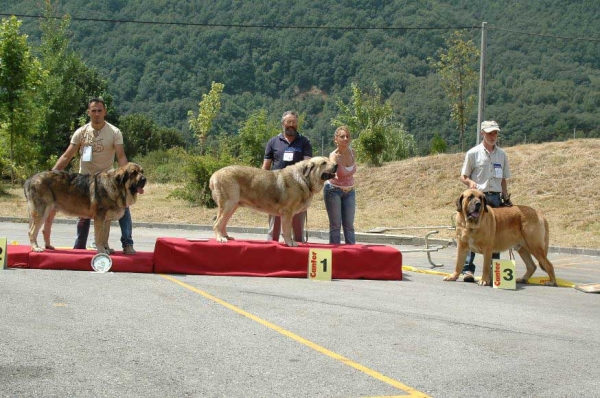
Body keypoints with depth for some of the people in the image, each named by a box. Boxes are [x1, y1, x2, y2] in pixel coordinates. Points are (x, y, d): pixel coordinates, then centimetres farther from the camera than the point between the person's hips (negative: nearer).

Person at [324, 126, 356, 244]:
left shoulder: (353, 152, -5)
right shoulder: (334, 156, -21)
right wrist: (332, 174, -65)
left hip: (349, 192, 5)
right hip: (333, 191, -5)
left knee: (349, 225, 3)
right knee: (335, 225, -7)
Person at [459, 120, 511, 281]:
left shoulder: (502, 155, 13)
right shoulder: (473, 153, 1)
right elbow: (463, 176, 4)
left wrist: (506, 198, 12)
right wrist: (470, 182, -17)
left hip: (495, 198, 4)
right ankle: (468, 269, -7)